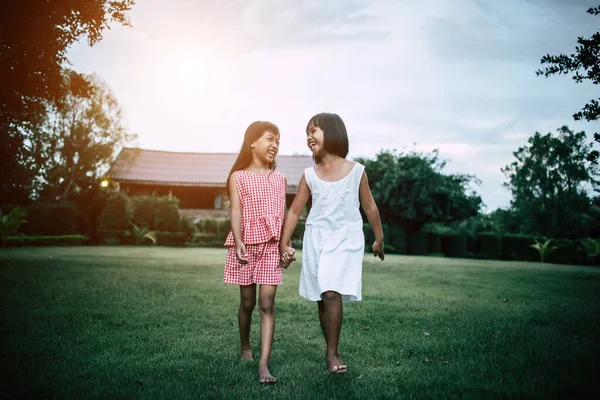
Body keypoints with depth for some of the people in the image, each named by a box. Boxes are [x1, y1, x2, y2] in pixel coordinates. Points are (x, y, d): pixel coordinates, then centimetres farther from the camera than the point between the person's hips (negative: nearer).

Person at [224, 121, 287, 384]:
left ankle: (264, 364, -11)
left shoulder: (279, 179, 10)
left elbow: (283, 214, 10)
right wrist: (238, 241, -25)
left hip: (271, 246, 2)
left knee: (267, 303, -7)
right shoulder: (238, 177, 0)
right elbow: (236, 211, -12)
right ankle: (245, 346, 34)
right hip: (246, 245, -1)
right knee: (247, 302, 9)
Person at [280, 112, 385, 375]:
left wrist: (379, 239, 13)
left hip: (346, 238, -3)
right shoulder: (309, 175, 2)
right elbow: (294, 211, 6)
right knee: (322, 297, 7)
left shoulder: (356, 171, -3)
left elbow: (369, 207, 7)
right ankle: (332, 351, 20)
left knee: (332, 292, -18)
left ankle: (332, 352, -6)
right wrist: (284, 245, 2)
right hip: (316, 239, 3)